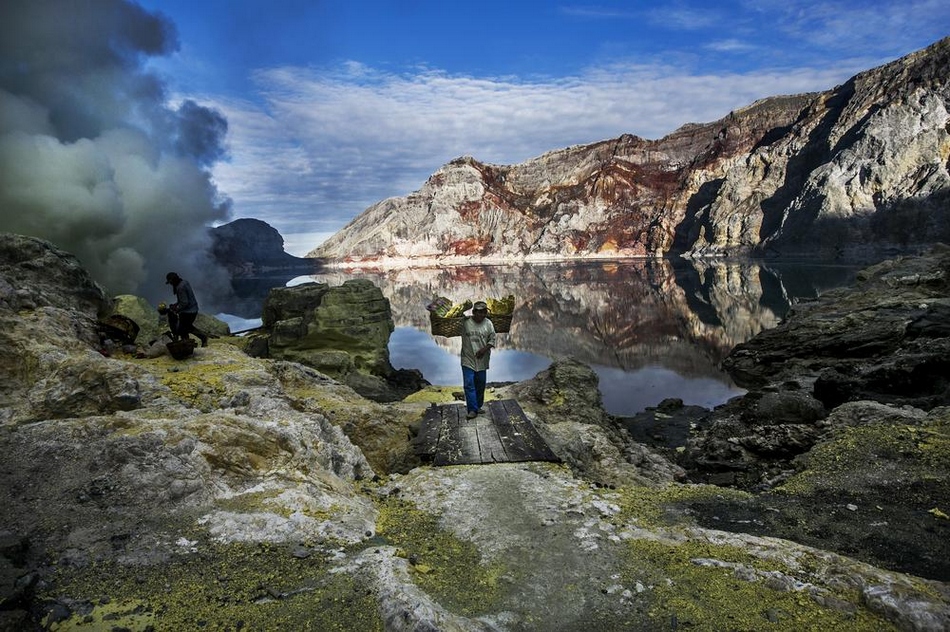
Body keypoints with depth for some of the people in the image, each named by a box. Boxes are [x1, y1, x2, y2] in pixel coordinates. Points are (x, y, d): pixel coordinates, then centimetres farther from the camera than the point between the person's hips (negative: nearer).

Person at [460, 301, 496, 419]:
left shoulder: (488, 324, -2)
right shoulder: (465, 322, -7)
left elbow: (492, 340, 0)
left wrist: (484, 349, -11)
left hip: (482, 360, 2)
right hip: (468, 360, -2)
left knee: (480, 385, 11)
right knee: (469, 385, -8)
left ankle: (478, 406, 26)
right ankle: (472, 410, -6)